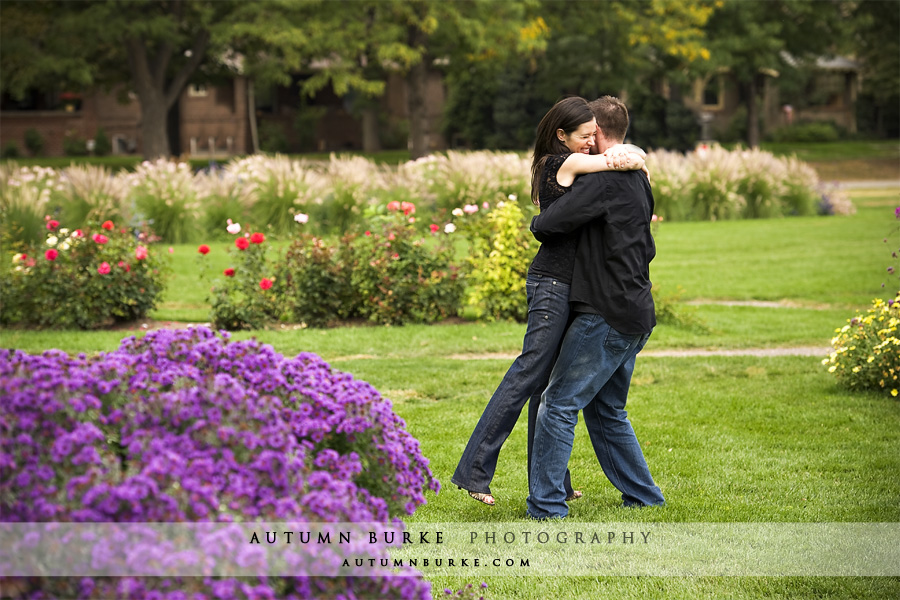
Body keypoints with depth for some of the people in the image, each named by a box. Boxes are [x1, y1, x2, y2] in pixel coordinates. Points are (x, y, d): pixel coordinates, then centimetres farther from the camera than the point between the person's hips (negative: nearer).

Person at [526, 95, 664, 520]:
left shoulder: (604, 179, -14)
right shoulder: (639, 182, 16)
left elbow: (547, 226, -16)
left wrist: (536, 223, 6)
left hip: (605, 316, -9)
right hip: (635, 317, 9)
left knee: (558, 405, -5)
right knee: (607, 410, 20)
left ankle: (546, 506, -5)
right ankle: (643, 496, 24)